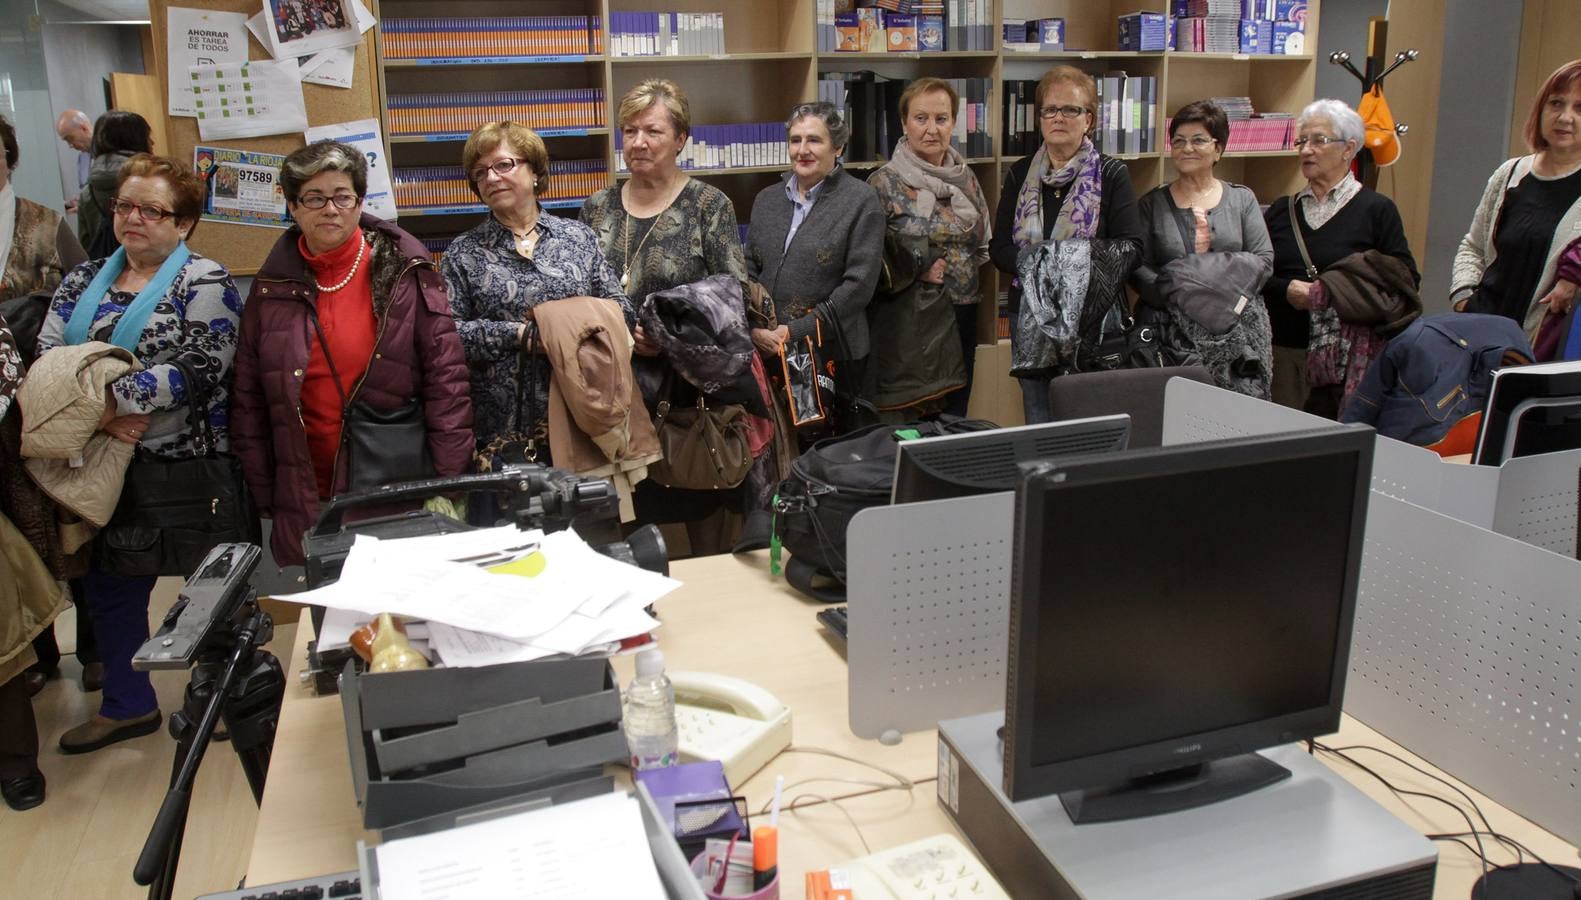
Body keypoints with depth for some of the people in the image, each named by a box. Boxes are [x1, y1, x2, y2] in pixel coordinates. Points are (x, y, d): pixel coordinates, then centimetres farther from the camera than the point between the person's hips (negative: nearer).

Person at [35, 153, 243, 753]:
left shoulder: (204, 282, -6)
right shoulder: (83, 281, 12)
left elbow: (199, 369, -18)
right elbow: (46, 356, 2)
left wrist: (112, 398, -22)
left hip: (186, 464, -6)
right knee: (108, 584, 15)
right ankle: (127, 705, 33)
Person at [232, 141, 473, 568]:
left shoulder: (404, 273, -2)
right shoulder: (273, 286, 5)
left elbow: (447, 380, -5)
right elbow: (249, 400, 9)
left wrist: (450, 486, -8)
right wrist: (263, 497, 6)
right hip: (307, 498, 2)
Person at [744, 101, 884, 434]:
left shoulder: (861, 201, -4)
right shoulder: (767, 199, 13)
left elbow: (859, 284, -11)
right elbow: (749, 269, 14)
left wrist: (795, 331, -14)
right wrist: (754, 327, -5)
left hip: (832, 355, -4)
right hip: (767, 355, 4)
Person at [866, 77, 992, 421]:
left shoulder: (966, 177, 8)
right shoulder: (884, 183, -6)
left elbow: (983, 243, 18)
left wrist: (959, 266, 1)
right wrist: (914, 273, -16)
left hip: (960, 317, 5)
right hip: (905, 321, -5)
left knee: (955, 419, 12)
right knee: (903, 424, -1)